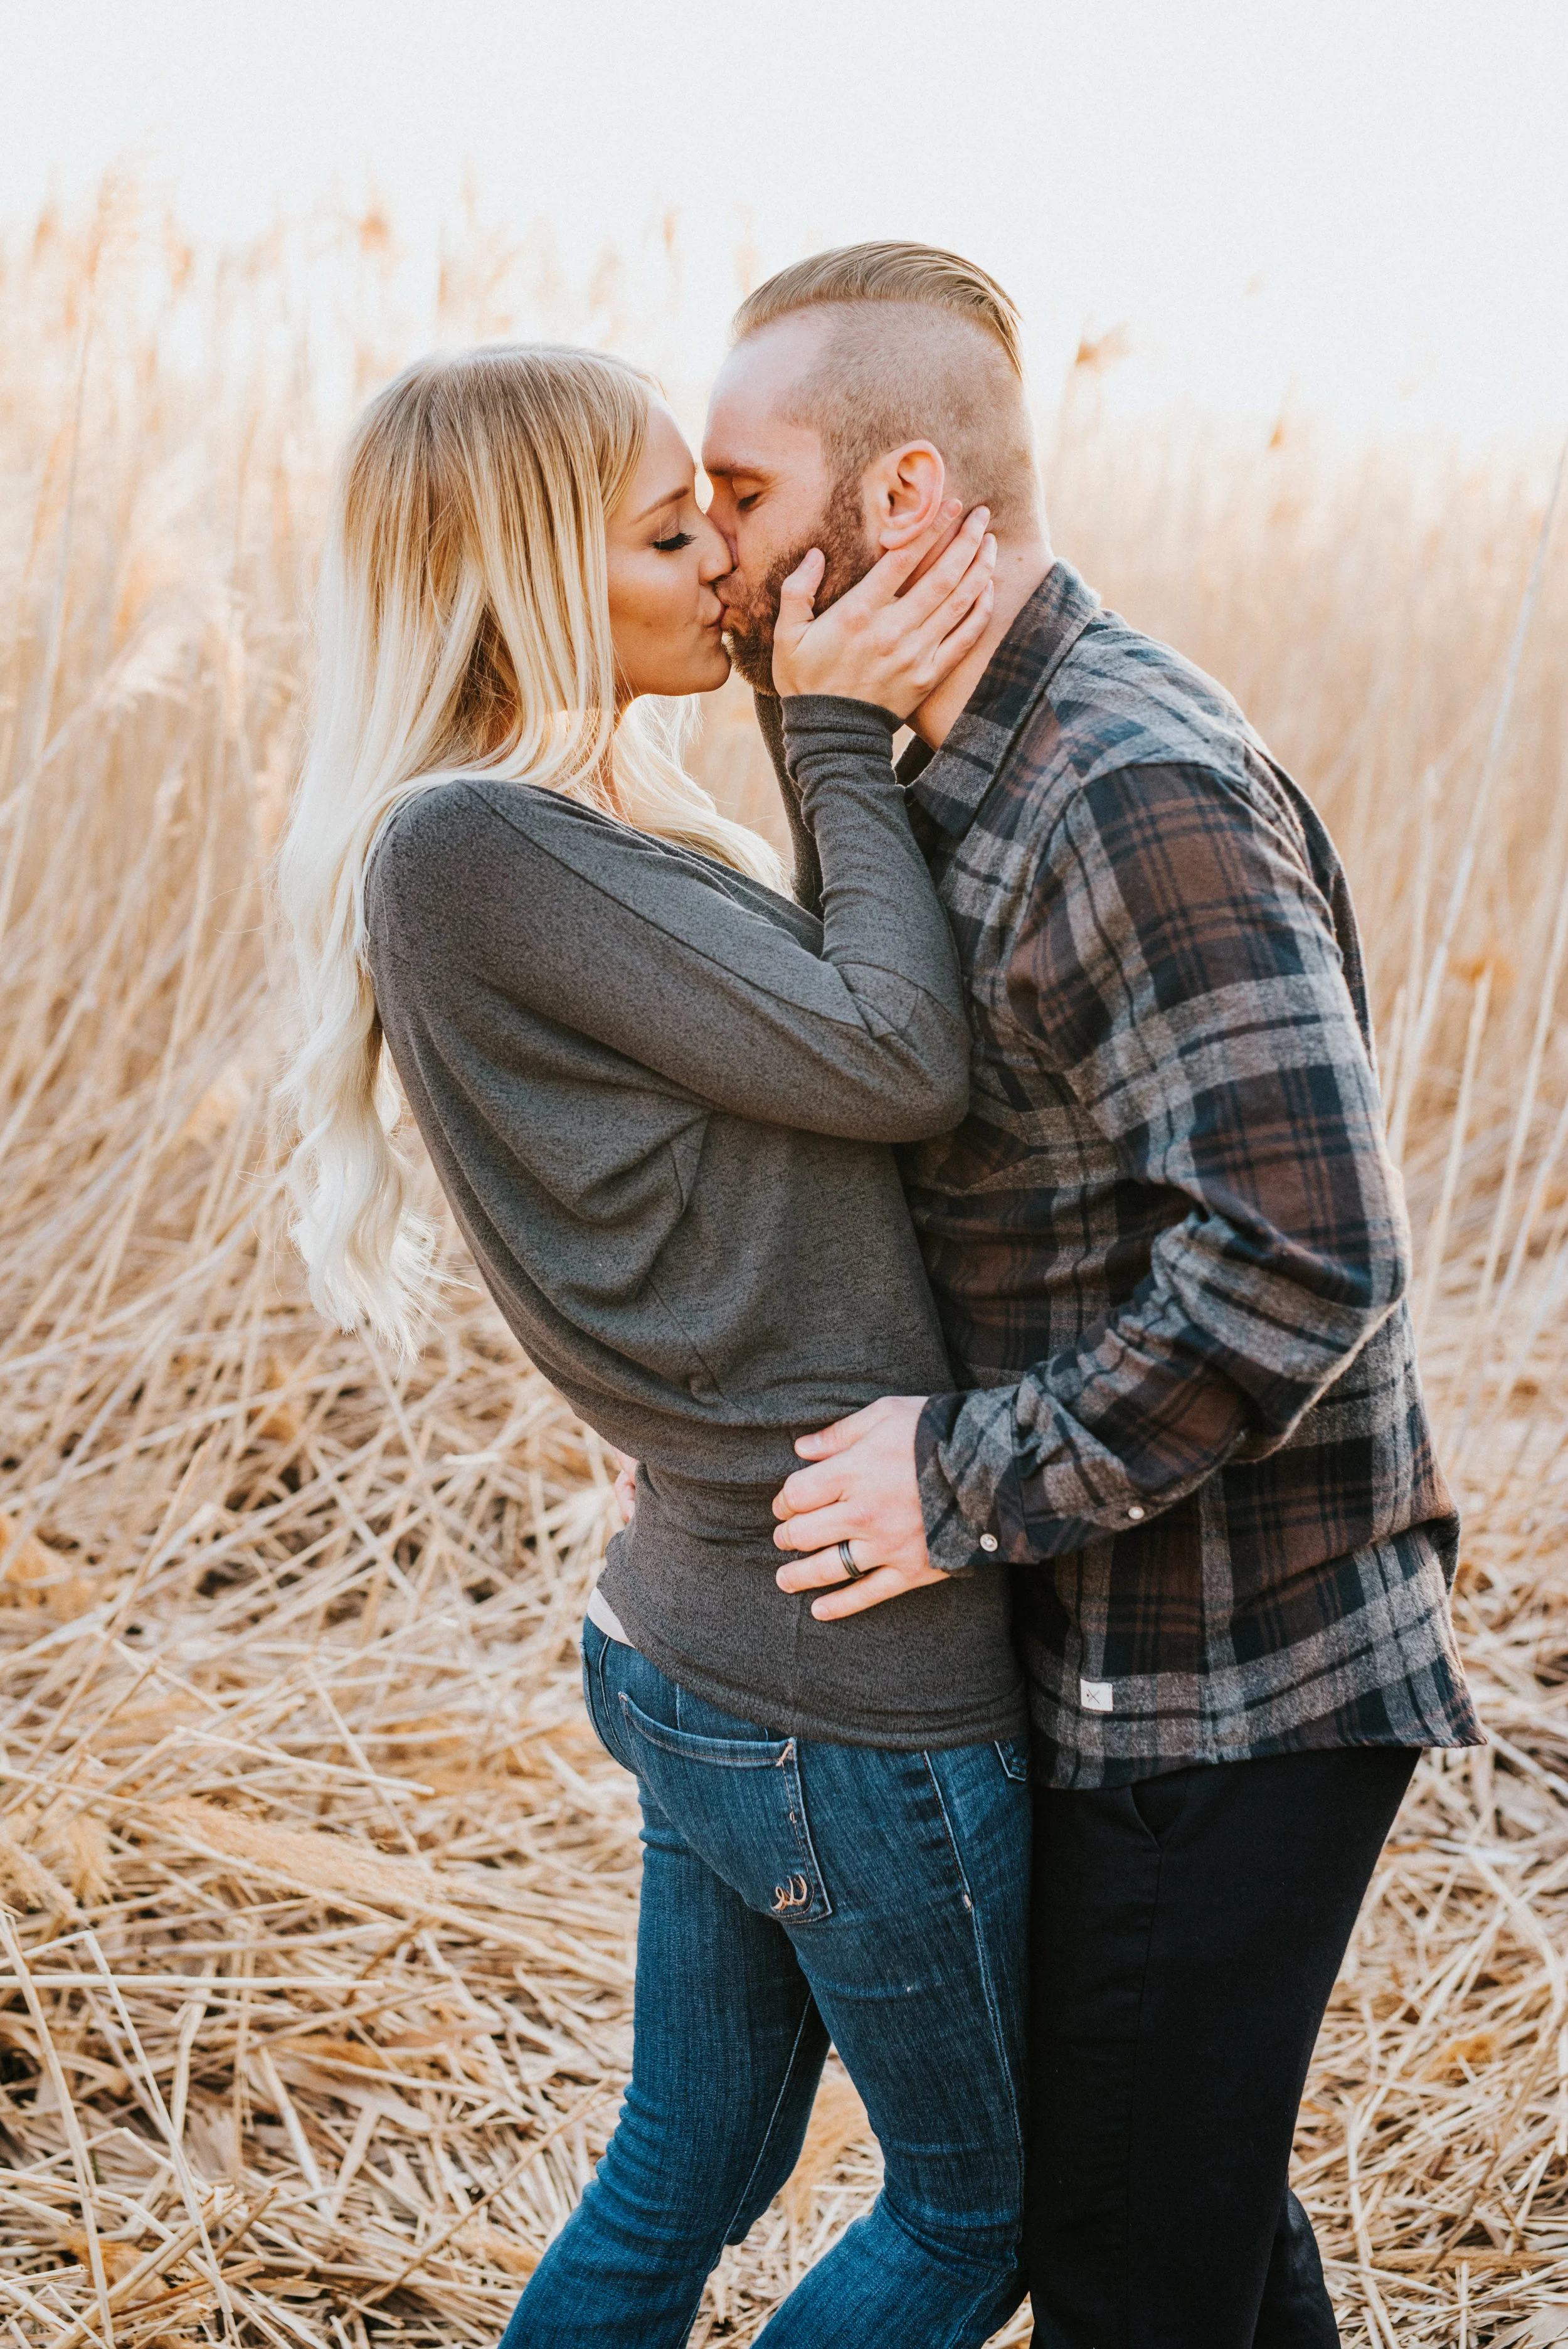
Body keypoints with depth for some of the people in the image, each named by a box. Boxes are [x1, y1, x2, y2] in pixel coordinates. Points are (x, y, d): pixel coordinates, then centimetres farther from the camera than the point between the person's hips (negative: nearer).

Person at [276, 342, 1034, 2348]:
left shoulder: (593, 837, 10)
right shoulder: (471, 844, -20)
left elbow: (829, 1025, 7)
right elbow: (894, 1065, -19)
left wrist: (852, 731, 1)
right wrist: (840, 737, -10)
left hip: (705, 1641, 9)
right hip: (850, 1680, -9)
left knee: (680, 2188, 24)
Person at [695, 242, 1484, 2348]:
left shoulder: (1146, 798, -23)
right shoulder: (979, 772, 8)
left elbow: (1301, 1264, -30)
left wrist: (972, 1481, -22)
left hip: (1226, 1695, -9)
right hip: (1139, 1650, 9)